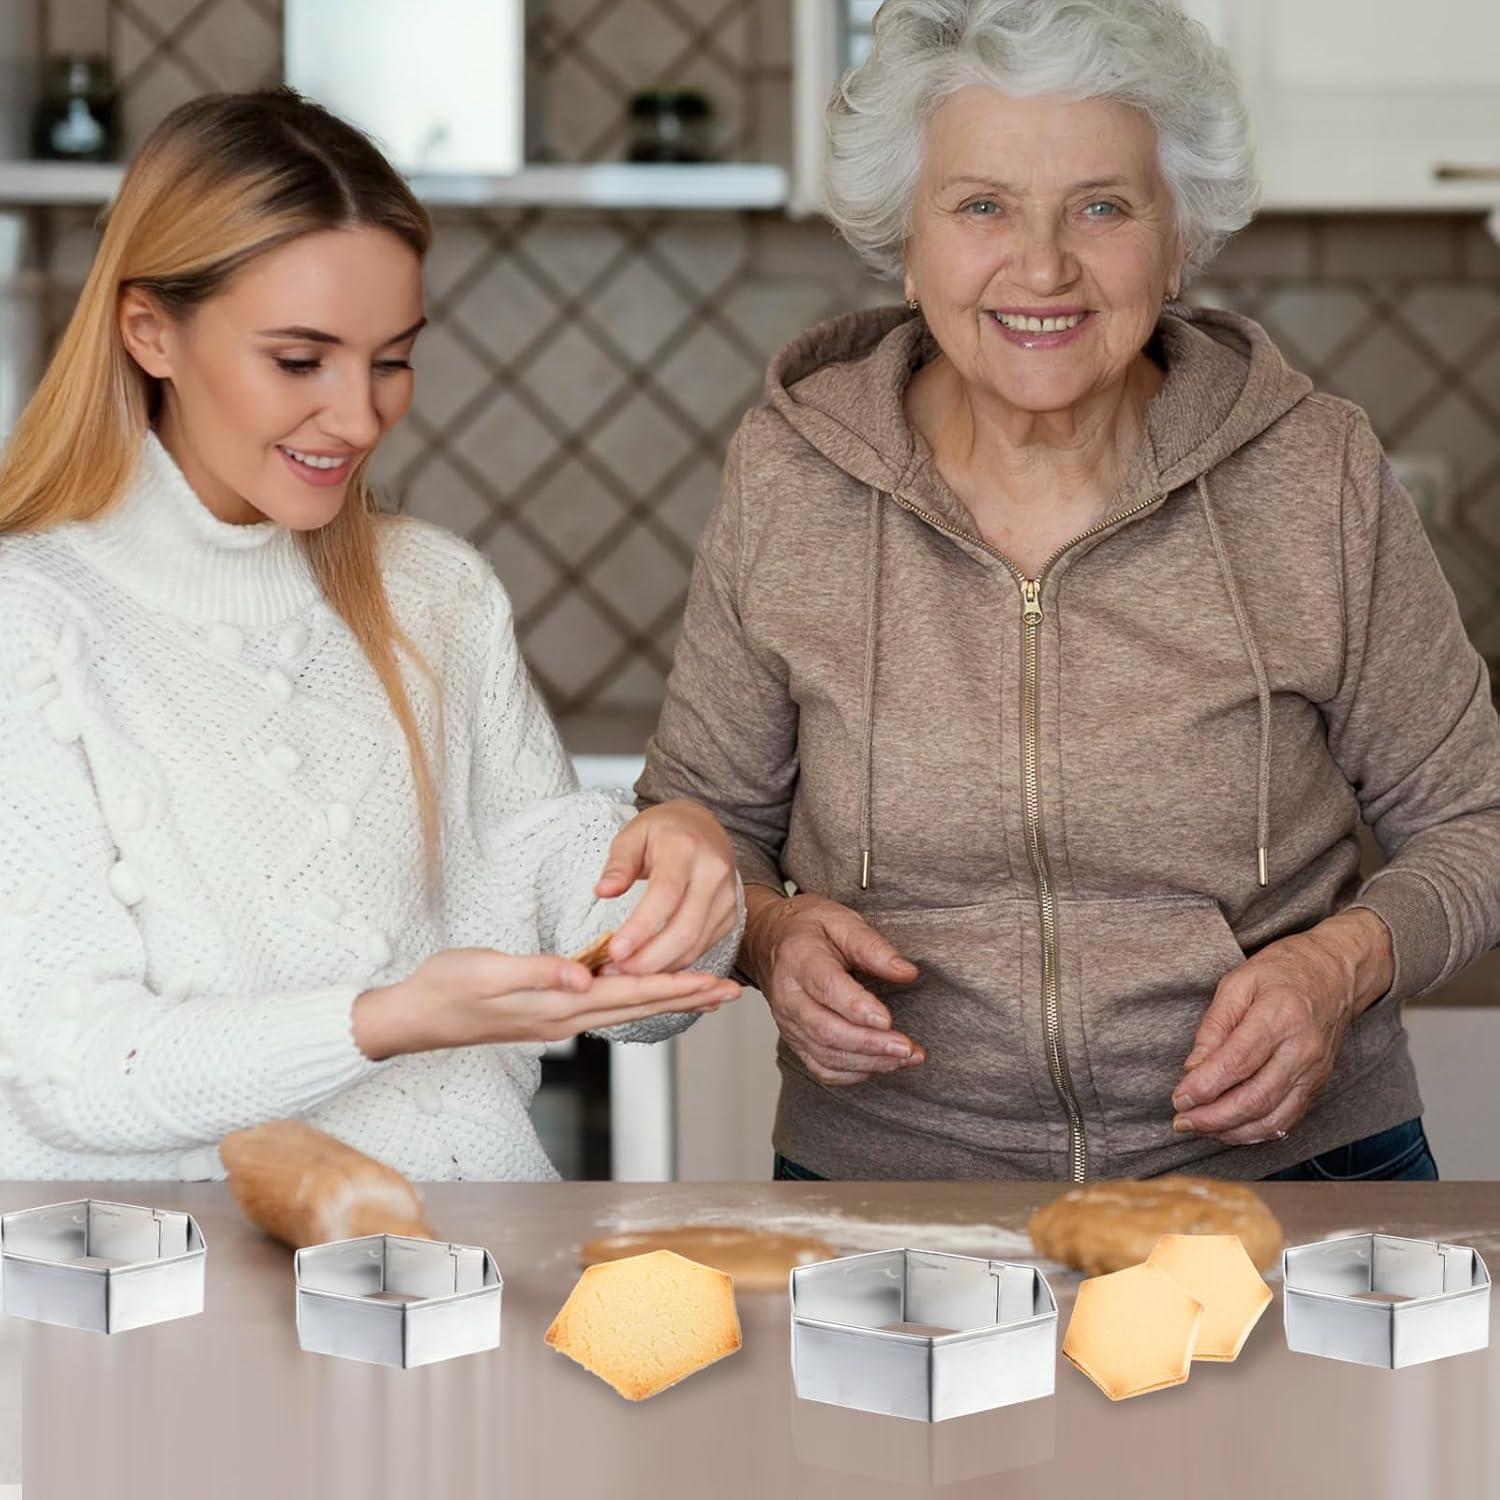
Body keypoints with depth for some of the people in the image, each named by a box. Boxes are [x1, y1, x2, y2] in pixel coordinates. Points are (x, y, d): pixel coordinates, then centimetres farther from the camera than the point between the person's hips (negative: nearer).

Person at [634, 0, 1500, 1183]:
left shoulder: (1315, 475, -1)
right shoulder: (788, 477, 0)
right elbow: (698, 819, 12)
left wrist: (1344, 962, -10)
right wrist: (771, 929, -9)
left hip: (1283, 1172, 0)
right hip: (888, 1173, 1)